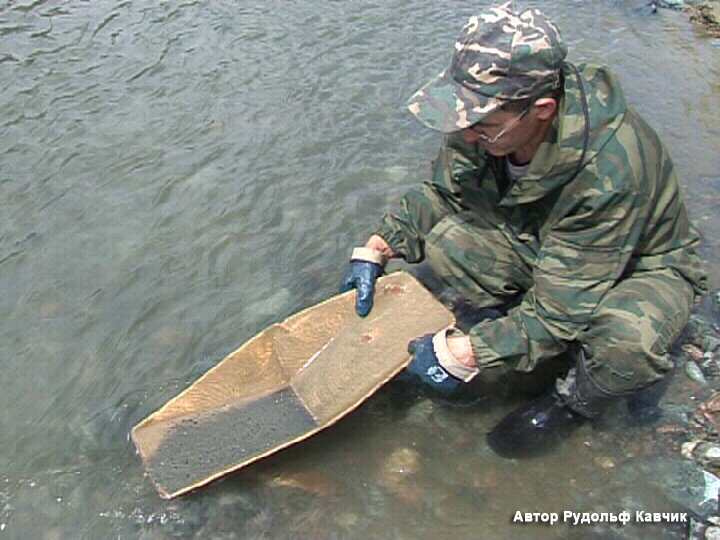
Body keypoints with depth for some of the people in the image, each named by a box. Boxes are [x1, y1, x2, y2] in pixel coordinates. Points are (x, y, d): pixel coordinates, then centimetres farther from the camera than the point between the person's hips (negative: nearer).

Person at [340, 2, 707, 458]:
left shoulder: (607, 169, -39)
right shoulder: (490, 120, -21)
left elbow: (563, 306, -35)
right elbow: (440, 193, -3)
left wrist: (463, 353, -33)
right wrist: (377, 249, -15)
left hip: (644, 263, -5)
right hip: (540, 243, 5)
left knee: (628, 340, -40)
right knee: (445, 236, -20)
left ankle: (577, 399, -3)